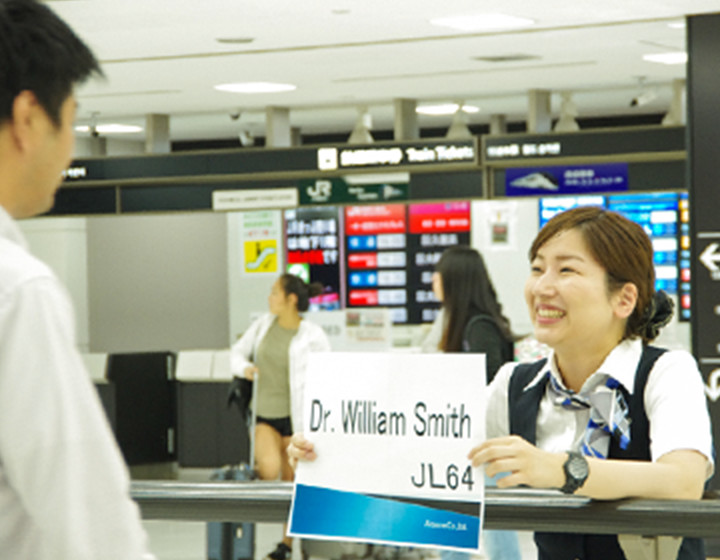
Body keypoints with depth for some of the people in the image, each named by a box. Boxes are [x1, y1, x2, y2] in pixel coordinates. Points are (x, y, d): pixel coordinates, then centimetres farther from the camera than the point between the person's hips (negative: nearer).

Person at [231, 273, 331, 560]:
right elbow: (238, 352, 16)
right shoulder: (264, 324, 4)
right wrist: (244, 367, -8)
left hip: (295, 416, -2)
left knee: (291, 480, 7)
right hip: (265, 414, 2)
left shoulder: (312, 336, -9)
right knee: (269, 469, -27)